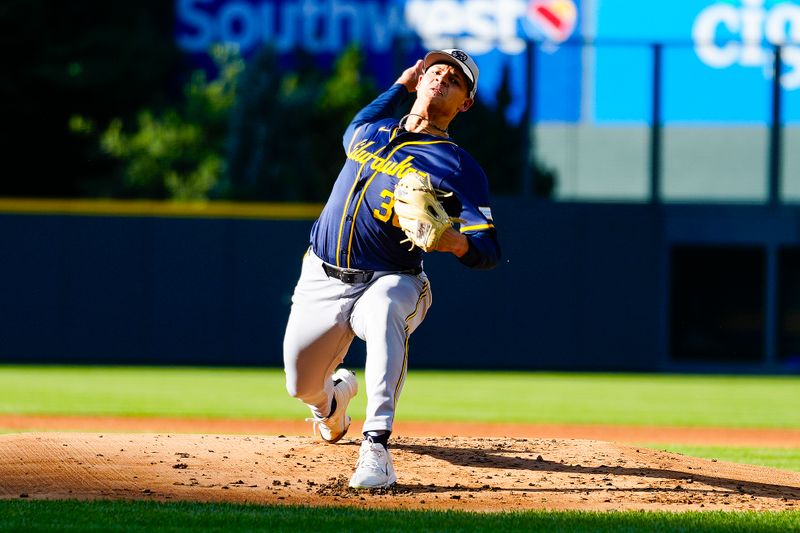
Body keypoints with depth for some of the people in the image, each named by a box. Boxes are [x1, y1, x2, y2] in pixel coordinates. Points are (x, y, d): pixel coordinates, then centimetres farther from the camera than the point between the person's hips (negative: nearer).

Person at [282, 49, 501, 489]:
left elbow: (489, 249, -15)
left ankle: (376, 448, -47)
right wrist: (401, 85, 27)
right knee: (302, 385, 8)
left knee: (384, 308, -41)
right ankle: (337, 394, 50)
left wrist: (456, 241, -39)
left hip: (387, 282, -5)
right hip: (321, 280, 5)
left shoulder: (459, 167, -6)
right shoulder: (371, 130, 10)